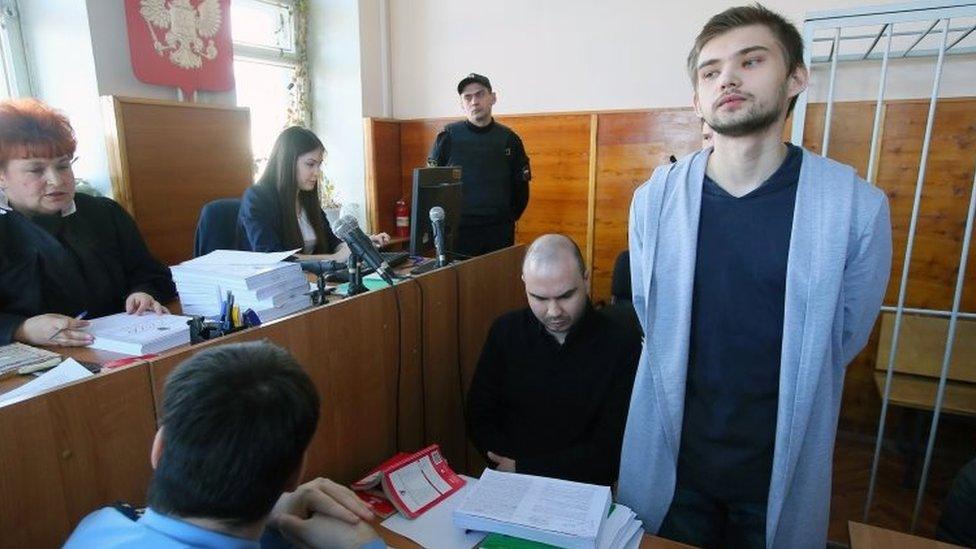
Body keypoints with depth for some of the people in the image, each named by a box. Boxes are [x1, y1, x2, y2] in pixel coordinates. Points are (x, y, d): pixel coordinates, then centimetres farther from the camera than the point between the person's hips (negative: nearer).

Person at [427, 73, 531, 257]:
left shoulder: (508, 138, 5)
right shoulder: (448, 136, 0)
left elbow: (521, 186, 11)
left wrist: (509, 218, 6)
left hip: (499, 233, 2)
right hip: (457, 232, -2)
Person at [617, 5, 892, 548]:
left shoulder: (857, 206, -13)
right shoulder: (655, 199, -8)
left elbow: (846, 337, 1)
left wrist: (763, 399, 9)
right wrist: (691, 392, 11)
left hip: (784, 463, 0)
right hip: (670, 456, 1)